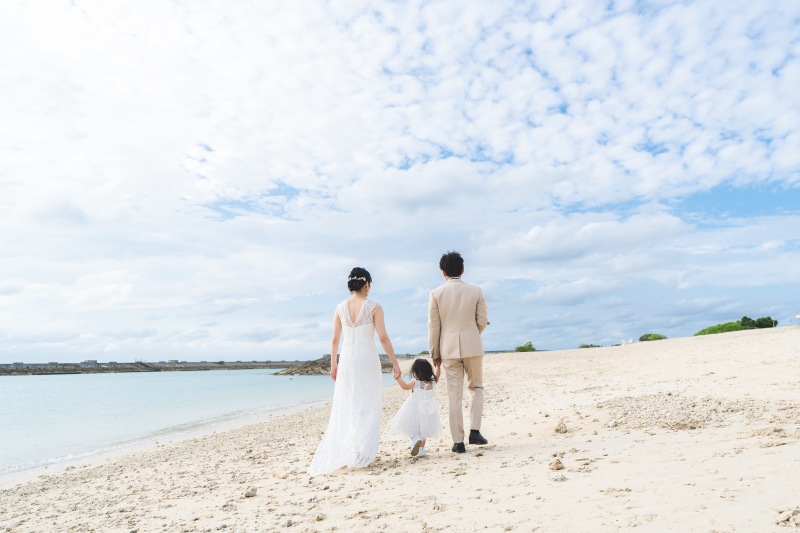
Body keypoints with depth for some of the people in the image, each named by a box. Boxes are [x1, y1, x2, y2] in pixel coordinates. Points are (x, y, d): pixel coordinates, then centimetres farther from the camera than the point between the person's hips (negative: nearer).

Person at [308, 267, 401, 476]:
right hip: (368, 358, -3)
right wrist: (395, 363, -3)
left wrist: (333, 364, 17)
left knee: (345, 407, 11)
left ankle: (339, 454, 14)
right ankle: (361, 453, -3)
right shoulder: (374, 307, -7)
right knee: (367, 407, 5)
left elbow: (335, 339, 7)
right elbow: (383, 338, -10)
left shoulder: (340, 308, 4)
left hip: (347, 359, 3)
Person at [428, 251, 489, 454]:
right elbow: (482, 322, 3)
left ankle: (458, 442, 9)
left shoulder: (436, 294, -5)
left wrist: (435, 353, 7)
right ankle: (475, 431, 6)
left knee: (454, 394, 5)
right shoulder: (476, 291, -2)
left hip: (449, 348, 0)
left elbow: (433, 326, -3)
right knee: (476, 387, 18)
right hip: (473, 346, 0)